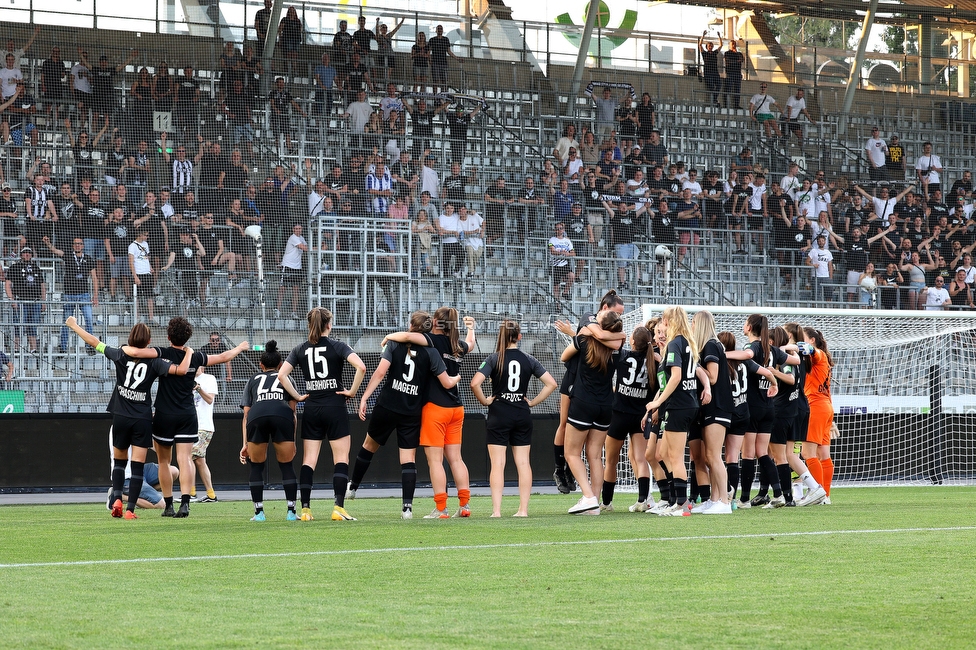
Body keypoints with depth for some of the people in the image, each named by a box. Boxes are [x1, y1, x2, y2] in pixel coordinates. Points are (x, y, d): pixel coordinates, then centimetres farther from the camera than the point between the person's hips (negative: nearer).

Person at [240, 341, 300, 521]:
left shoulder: (253, 380, 35)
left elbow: (246, 414, 26)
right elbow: (293, 411, 23)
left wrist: (245, 444, 23)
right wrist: (293, 441, 25)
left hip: (256, 416, 0)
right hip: (282, 415, 0)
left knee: (255, 466, 17)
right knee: (287, 466, 14)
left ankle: (259, 512, 13)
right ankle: (291, 511, 9)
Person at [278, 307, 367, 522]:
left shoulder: (300, 350, 5)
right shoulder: (337, 346, -5)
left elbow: (281, 375, -4)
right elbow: (361, 367, -19)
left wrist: (297, 396, 3)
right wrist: (352, 391, -7)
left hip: (311, 409, 3)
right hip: (335, 407, -3)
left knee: (308, 460, 5)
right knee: (341, 459, 0)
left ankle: (305, 509, 0)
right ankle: (339, 508, -10)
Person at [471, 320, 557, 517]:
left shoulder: (494, 359, -7)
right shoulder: (528, 360, 2)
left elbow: (475, 383, -19)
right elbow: (551, 383, 1)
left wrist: (484, 401, -4)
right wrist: (533, 402, 5)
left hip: (499, 414, -3)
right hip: (523, 415, 3)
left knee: (497, 463, -2)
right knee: (523, 463, 6)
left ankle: (496, 510, -7)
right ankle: (523, 509, 6)